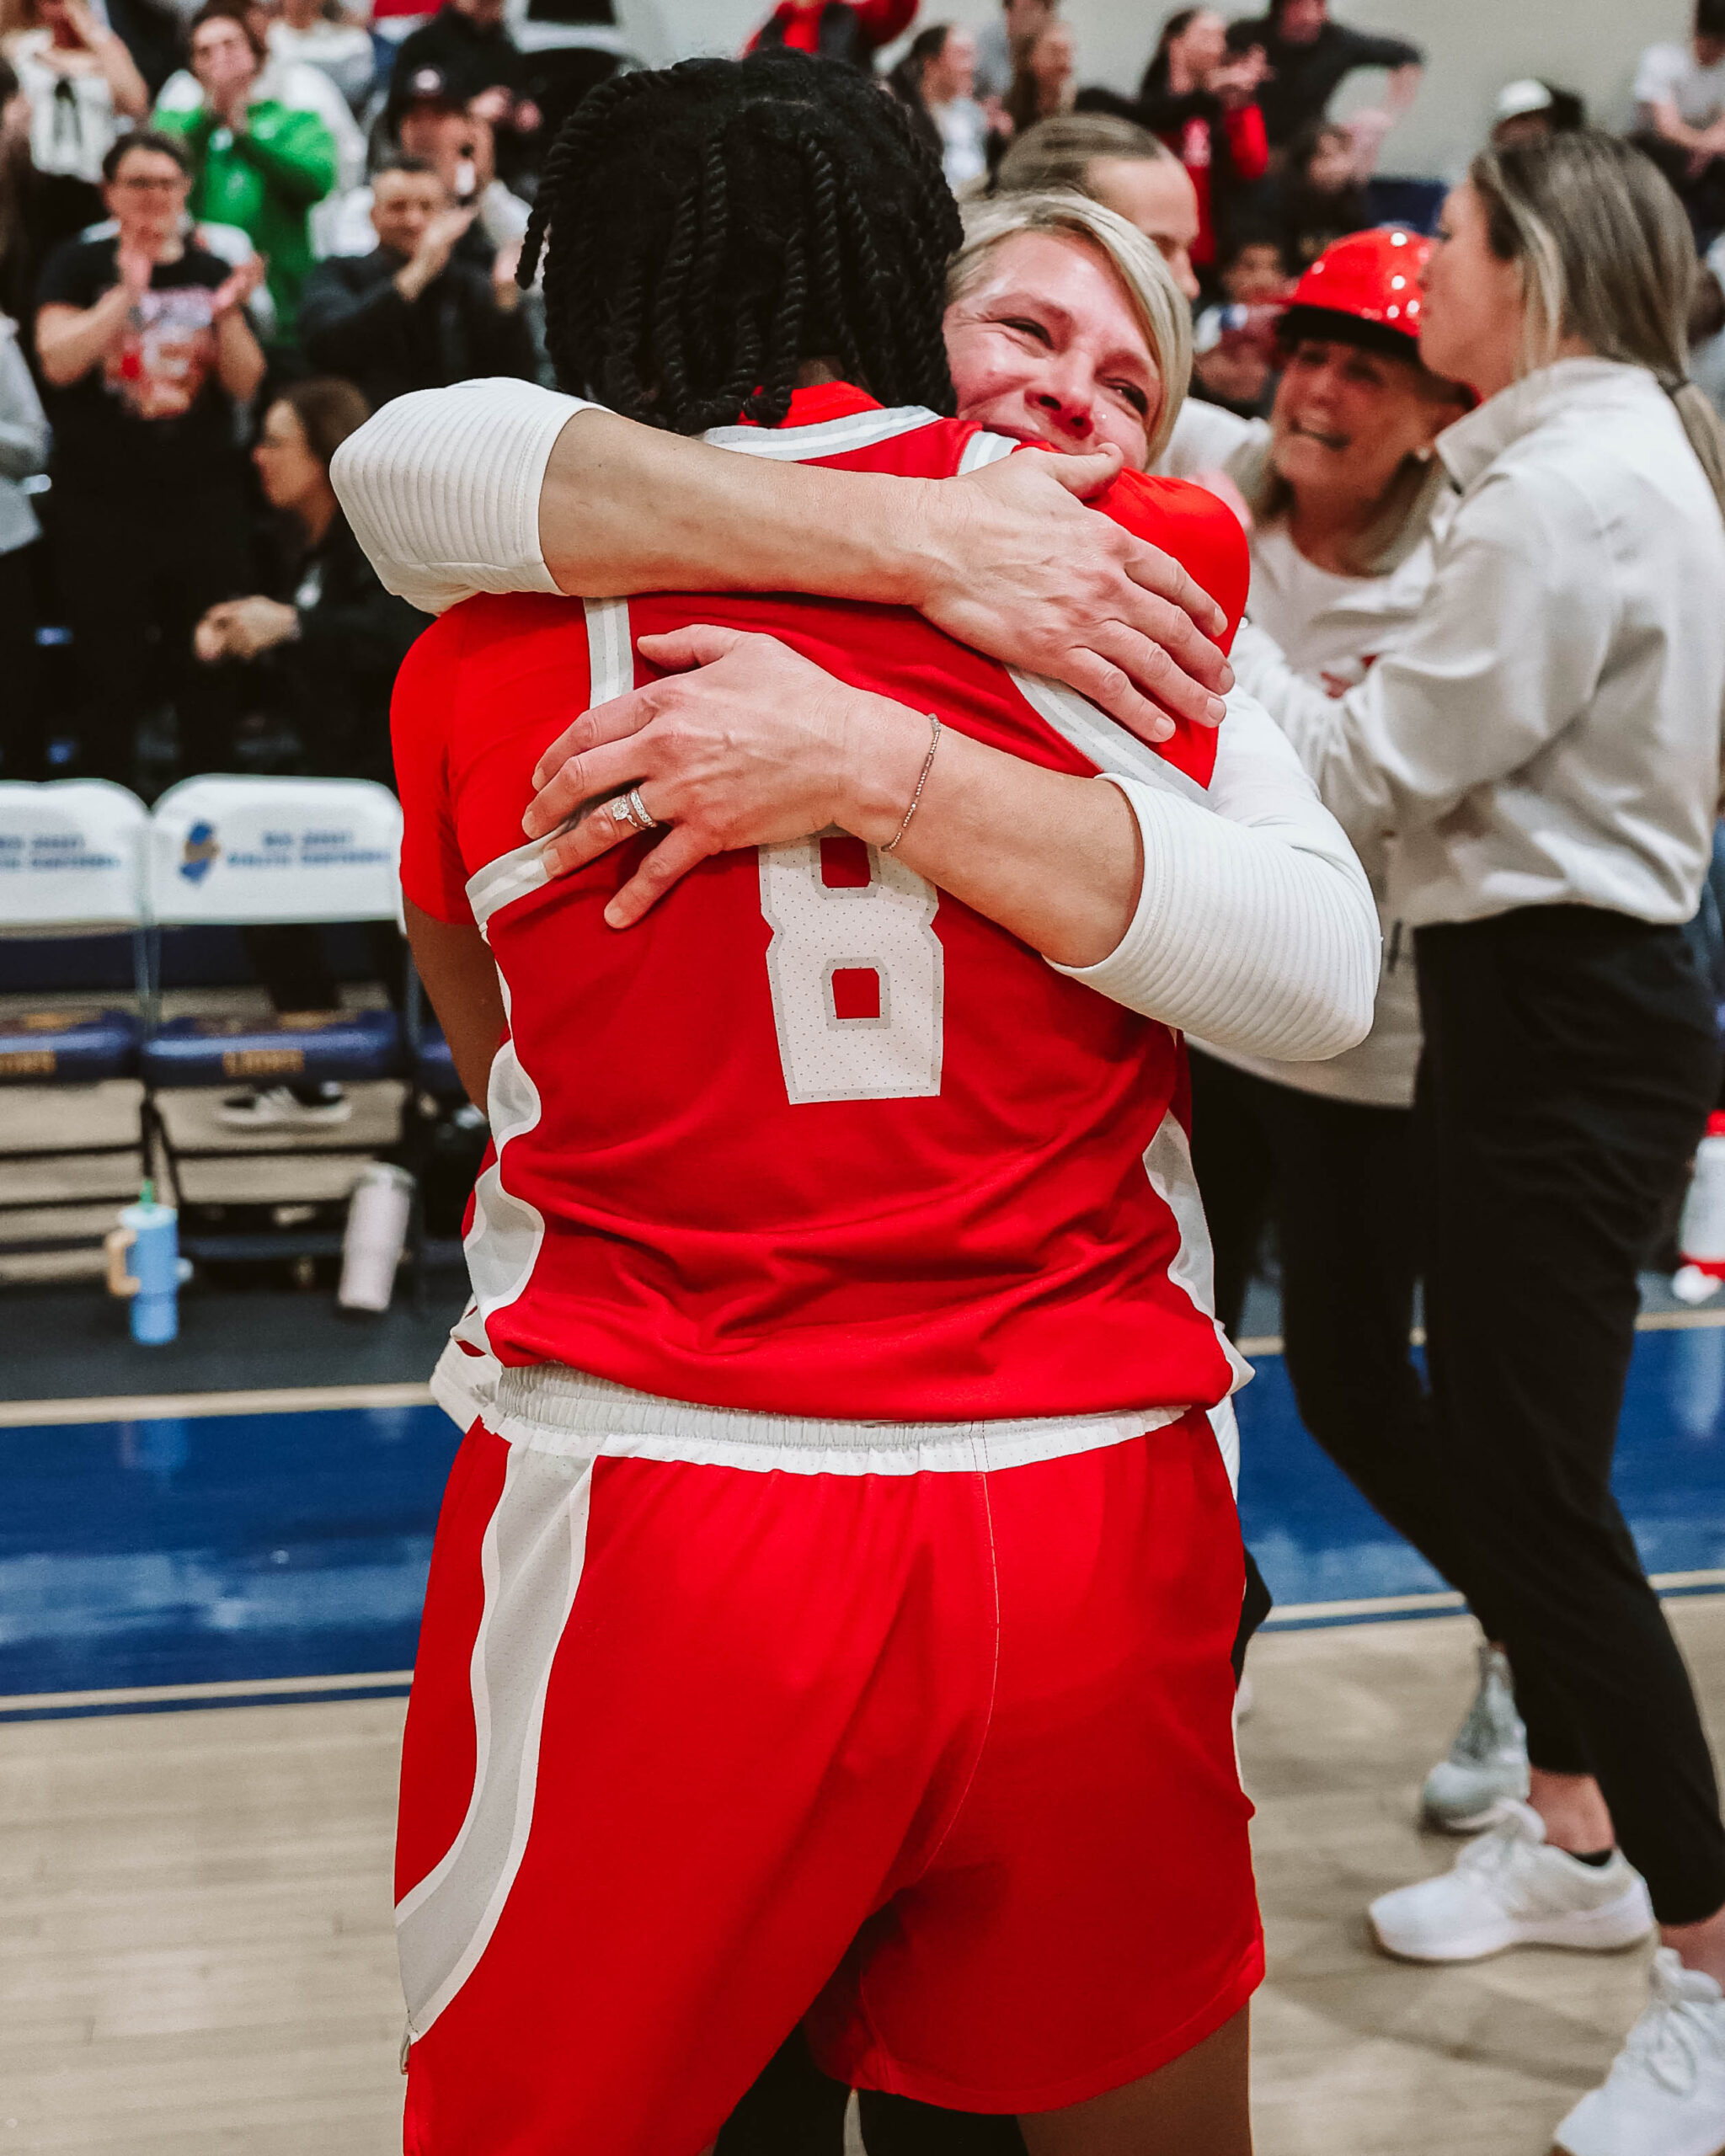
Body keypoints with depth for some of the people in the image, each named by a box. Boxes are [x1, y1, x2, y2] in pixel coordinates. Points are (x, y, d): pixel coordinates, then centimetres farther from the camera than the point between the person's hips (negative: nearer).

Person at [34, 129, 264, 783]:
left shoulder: (212, 273, 10)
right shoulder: (78, 266, 3)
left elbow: (245, 385, 2)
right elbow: (58, 359, -12)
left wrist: (228, 313, -14)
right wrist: (126, 293, -19)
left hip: (203, 500, 2)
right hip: (102, 502, -2)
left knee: (210, 675, 3)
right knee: (110, 675, 3)